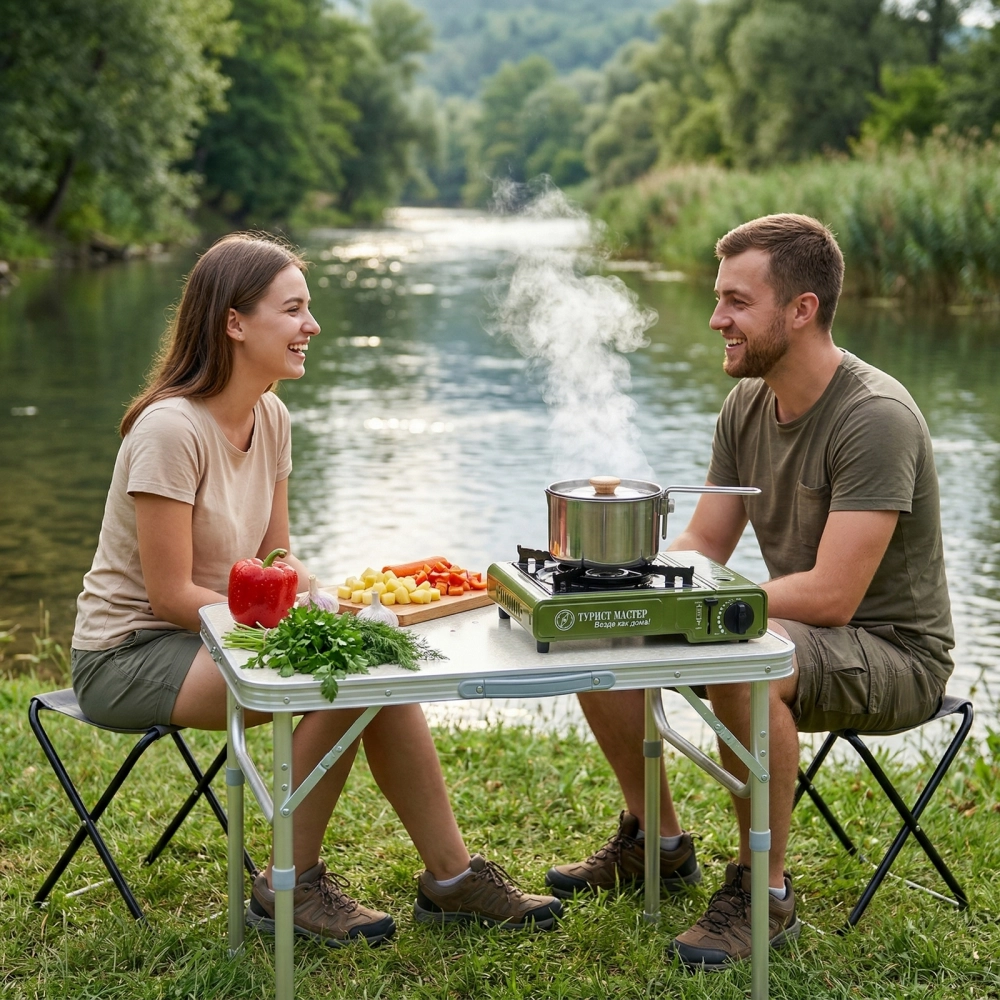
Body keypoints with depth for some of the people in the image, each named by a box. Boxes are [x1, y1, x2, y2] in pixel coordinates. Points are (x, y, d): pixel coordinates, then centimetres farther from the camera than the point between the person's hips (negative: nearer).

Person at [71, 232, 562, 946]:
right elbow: (171, 594, -22)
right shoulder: (171, 429, -22)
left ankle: (450, 876, -2)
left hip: (210, 633, 8)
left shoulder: (270, 418, 3)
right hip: (128, 656, -8)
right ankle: (291, 887, -8)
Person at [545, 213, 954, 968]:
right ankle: (658, 842, 16)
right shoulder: (746, 405, 2)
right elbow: (702, 545, 7)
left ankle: (765, 893, -17)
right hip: (793, 631, 8)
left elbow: (831, 596, -29)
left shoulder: (875, 418, -24)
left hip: (895, 652, -8)